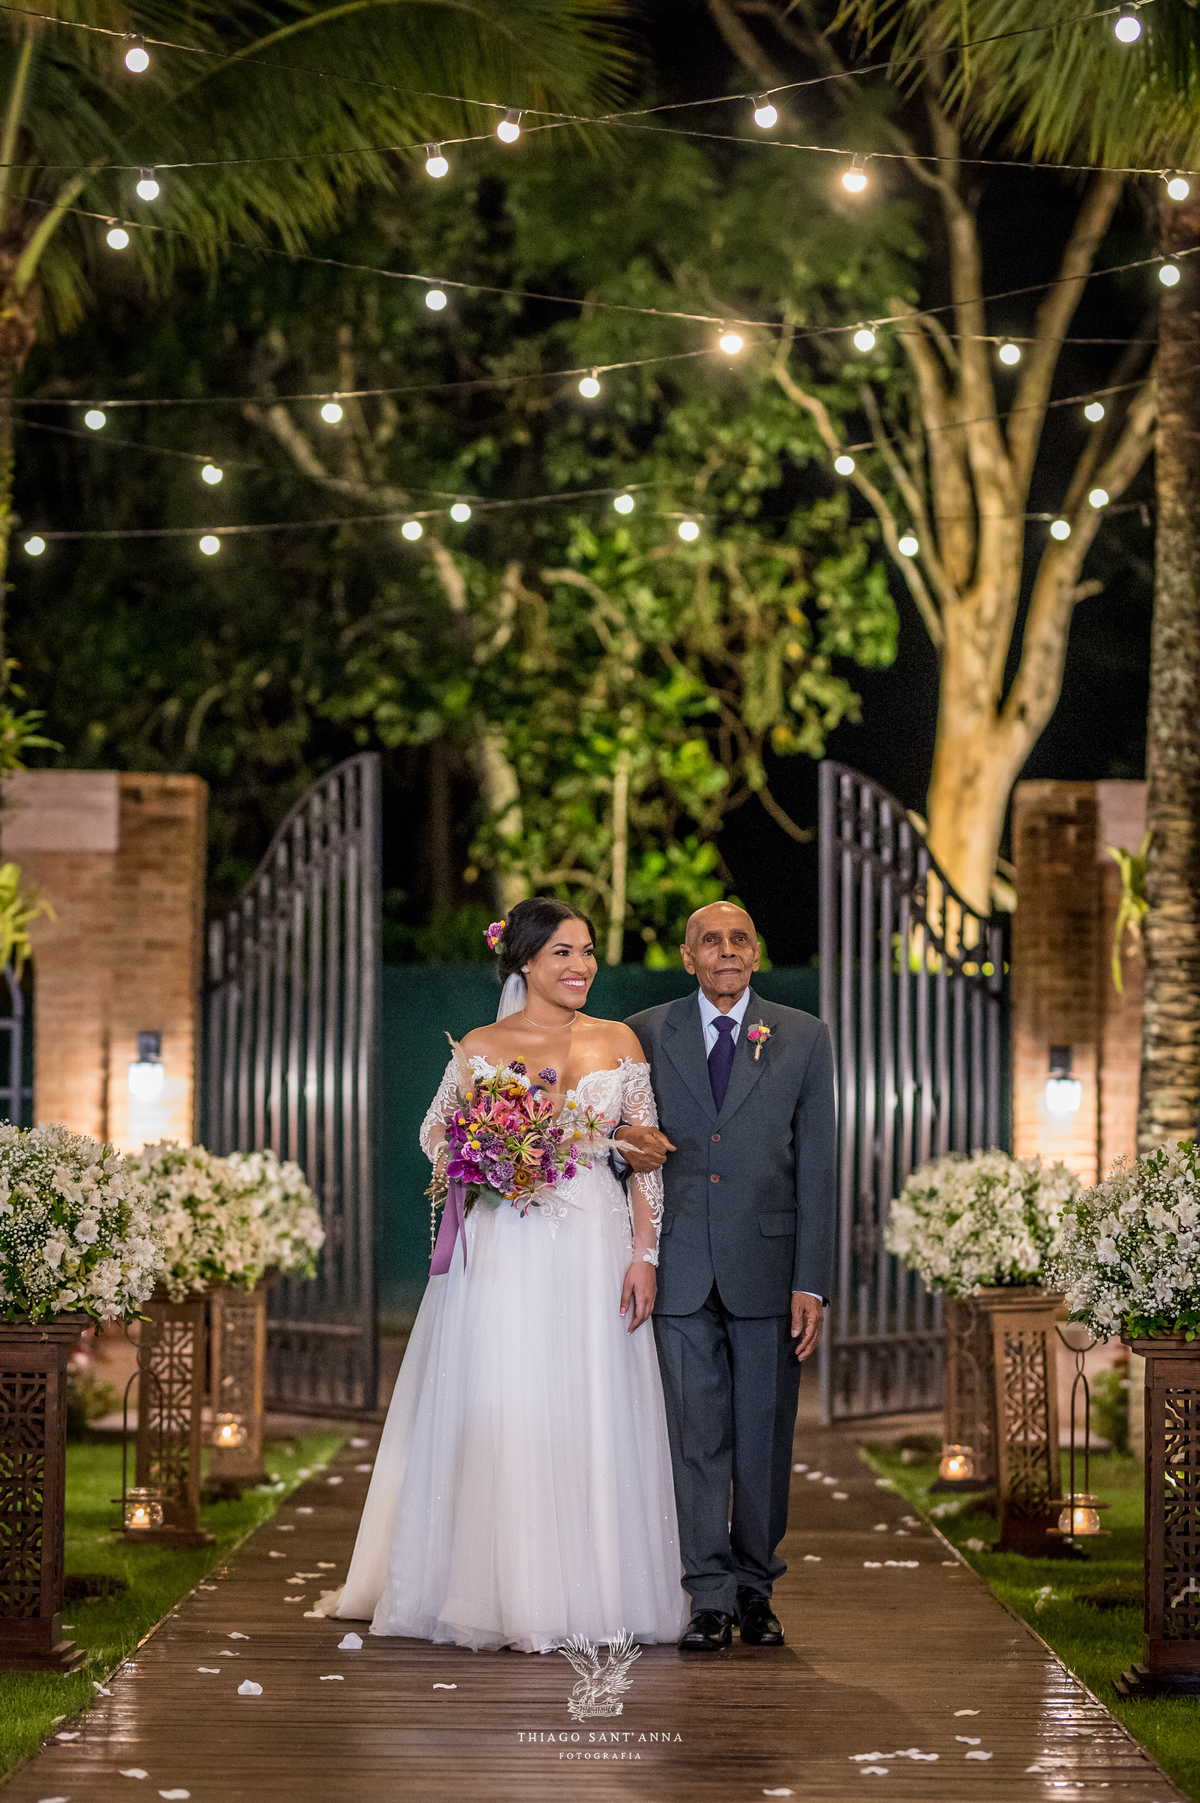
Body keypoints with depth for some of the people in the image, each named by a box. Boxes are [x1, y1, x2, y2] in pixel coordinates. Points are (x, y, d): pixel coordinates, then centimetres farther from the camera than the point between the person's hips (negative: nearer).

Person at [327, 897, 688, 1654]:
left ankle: (591, 1595, 9)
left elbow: (646, 1157, 6)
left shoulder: (619, 1043, 8)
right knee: (500, 1414, -4)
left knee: (594, 1418, 1)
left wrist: (644, 1255, -2)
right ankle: (505, 1597, 2)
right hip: (504, 1250, -1)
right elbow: (435, 1134, 10)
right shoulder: (484, 1047, 3)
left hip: (595, 1251, 2)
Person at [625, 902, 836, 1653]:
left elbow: (817, 1166, 2)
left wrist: (811, 1282, -4)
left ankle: (756, 1589, 17)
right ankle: (710, 1598, 5)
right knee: (696, 1436, 0)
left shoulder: (804, 1039, 5)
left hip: (767, 1270, 0)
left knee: (764, 1438, 5)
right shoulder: (646, 1034, 6)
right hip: (682, 1269, 0)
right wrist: (628, 1142, -11)